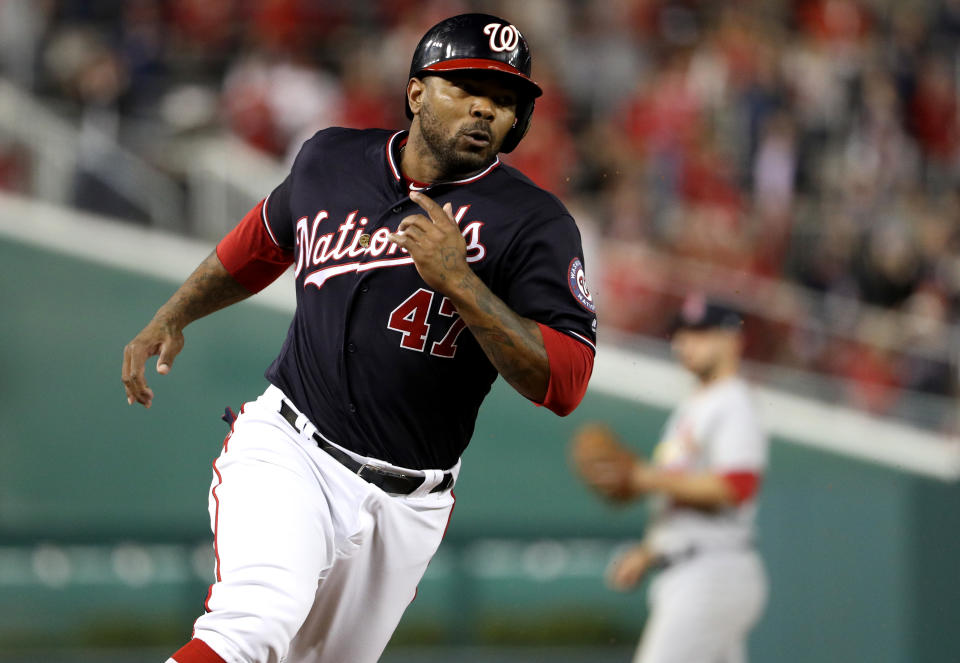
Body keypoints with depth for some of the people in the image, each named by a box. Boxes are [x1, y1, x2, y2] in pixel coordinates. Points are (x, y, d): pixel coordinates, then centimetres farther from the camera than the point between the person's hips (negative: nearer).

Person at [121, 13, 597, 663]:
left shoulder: (534, 224, -7)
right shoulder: (331, 160, 4)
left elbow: (565, 384, -18)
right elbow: (261, 243, 27)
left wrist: (459, 281, -26)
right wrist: (172, 317, 21)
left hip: (405, 502, 1)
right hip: (286, 448, -1)